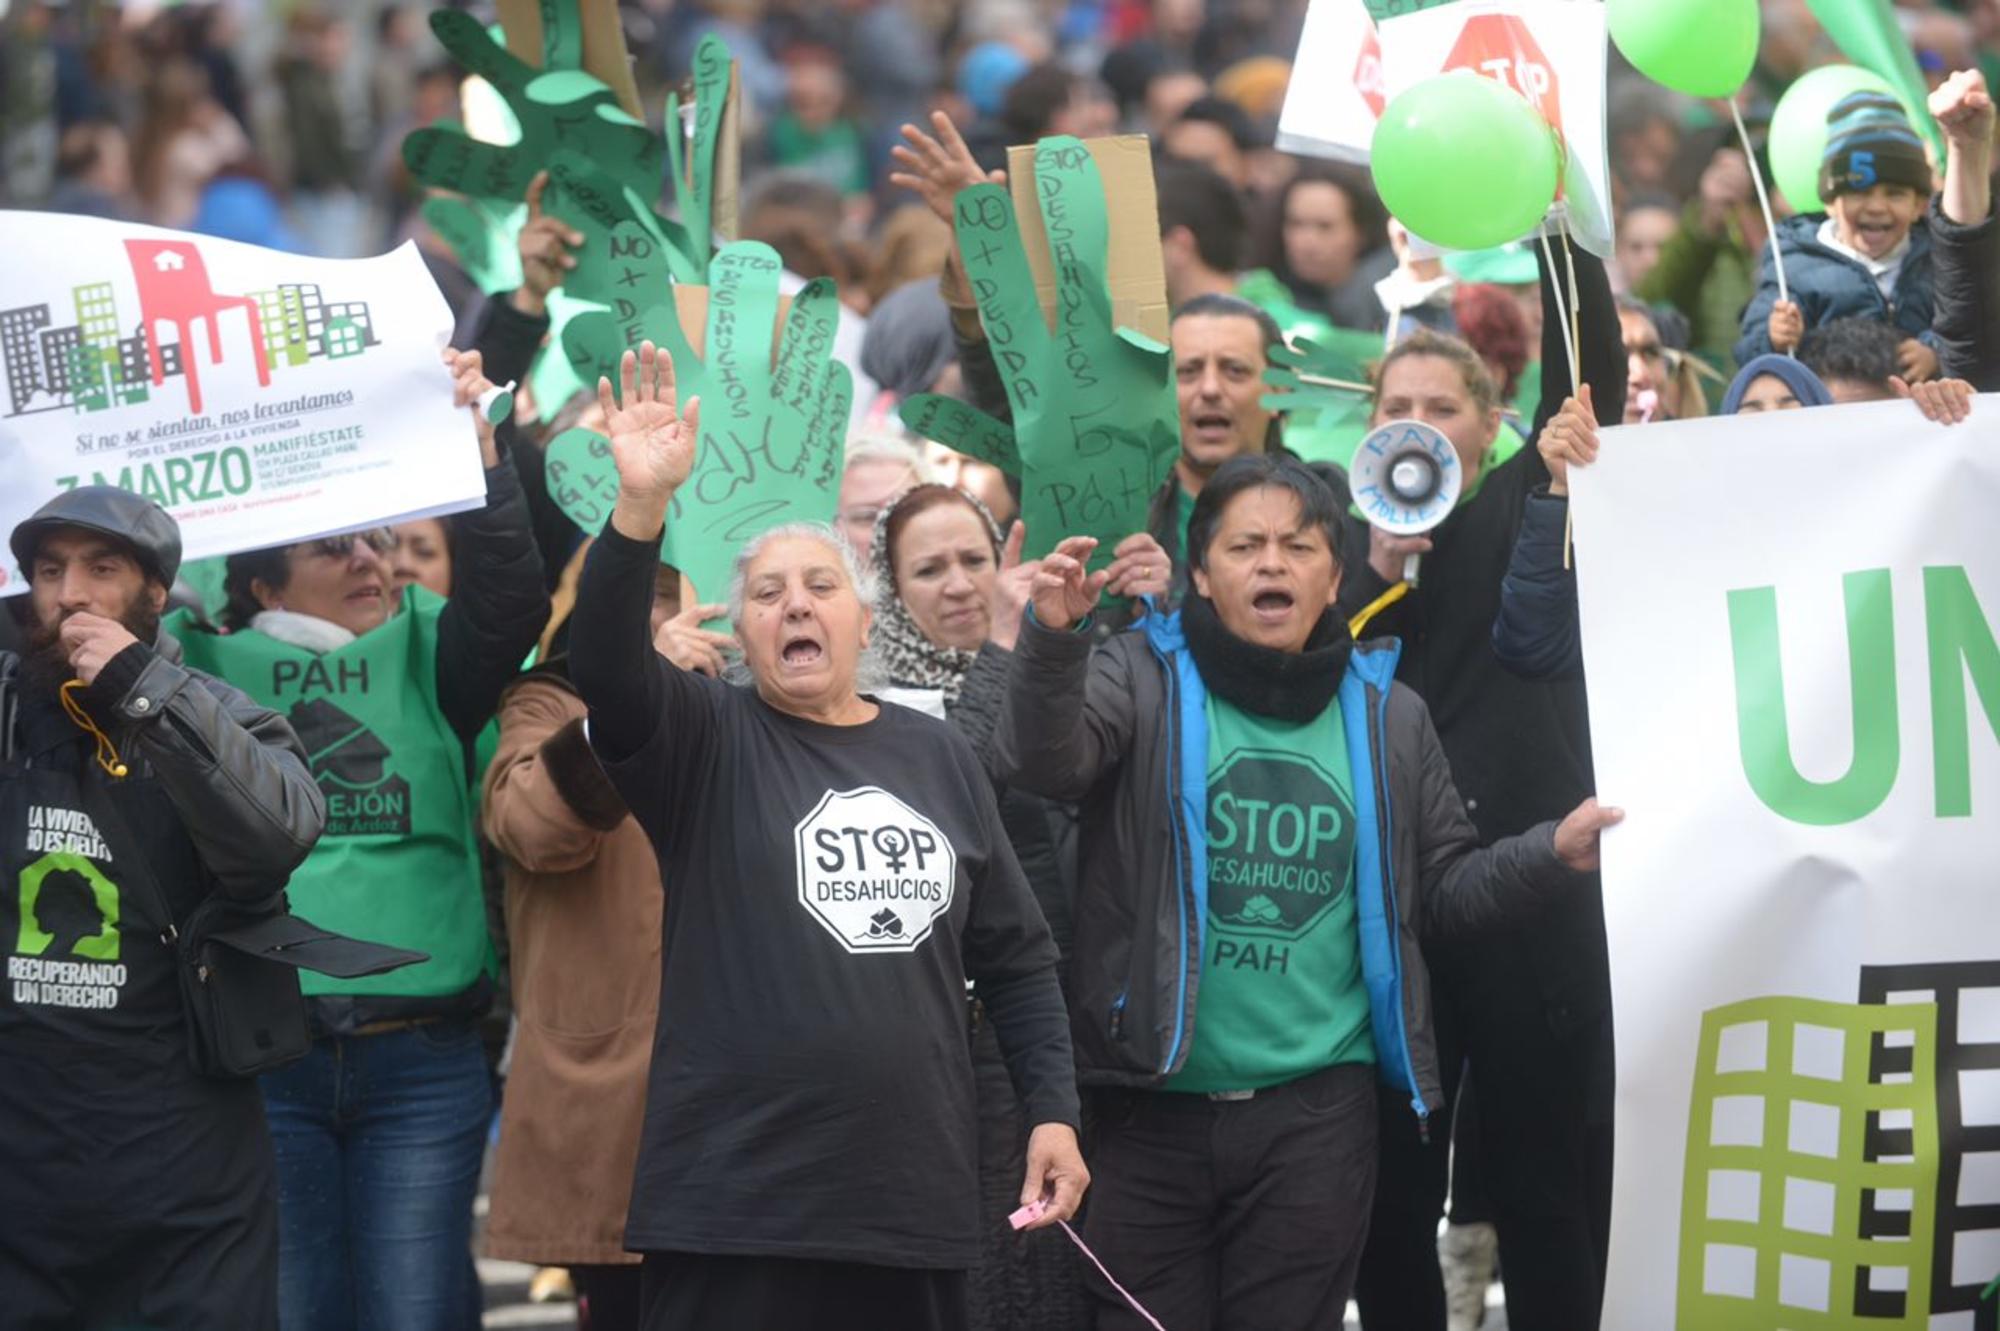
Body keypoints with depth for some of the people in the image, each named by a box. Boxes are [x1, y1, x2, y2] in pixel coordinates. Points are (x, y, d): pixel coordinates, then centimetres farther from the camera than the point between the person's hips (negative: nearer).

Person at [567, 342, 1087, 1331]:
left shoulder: (939, 758, 13)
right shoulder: (708, 740, 2)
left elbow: (1016, 958, 16)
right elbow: (604, 666, -19)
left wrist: (1054, 1111, 6)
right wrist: (642, 506, -32)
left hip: (914, 1195, 4)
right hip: (736, 1204, -4)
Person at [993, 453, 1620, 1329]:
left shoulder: (1386, 715, 8)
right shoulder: (1144, 679, 1)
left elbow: (1440, 891, 14)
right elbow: (1045, 762, -18)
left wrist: (1556, 856, -4)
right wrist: (1054, 637, -37)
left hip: (1316, 1113, 2)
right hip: (1149, 1102, -2)